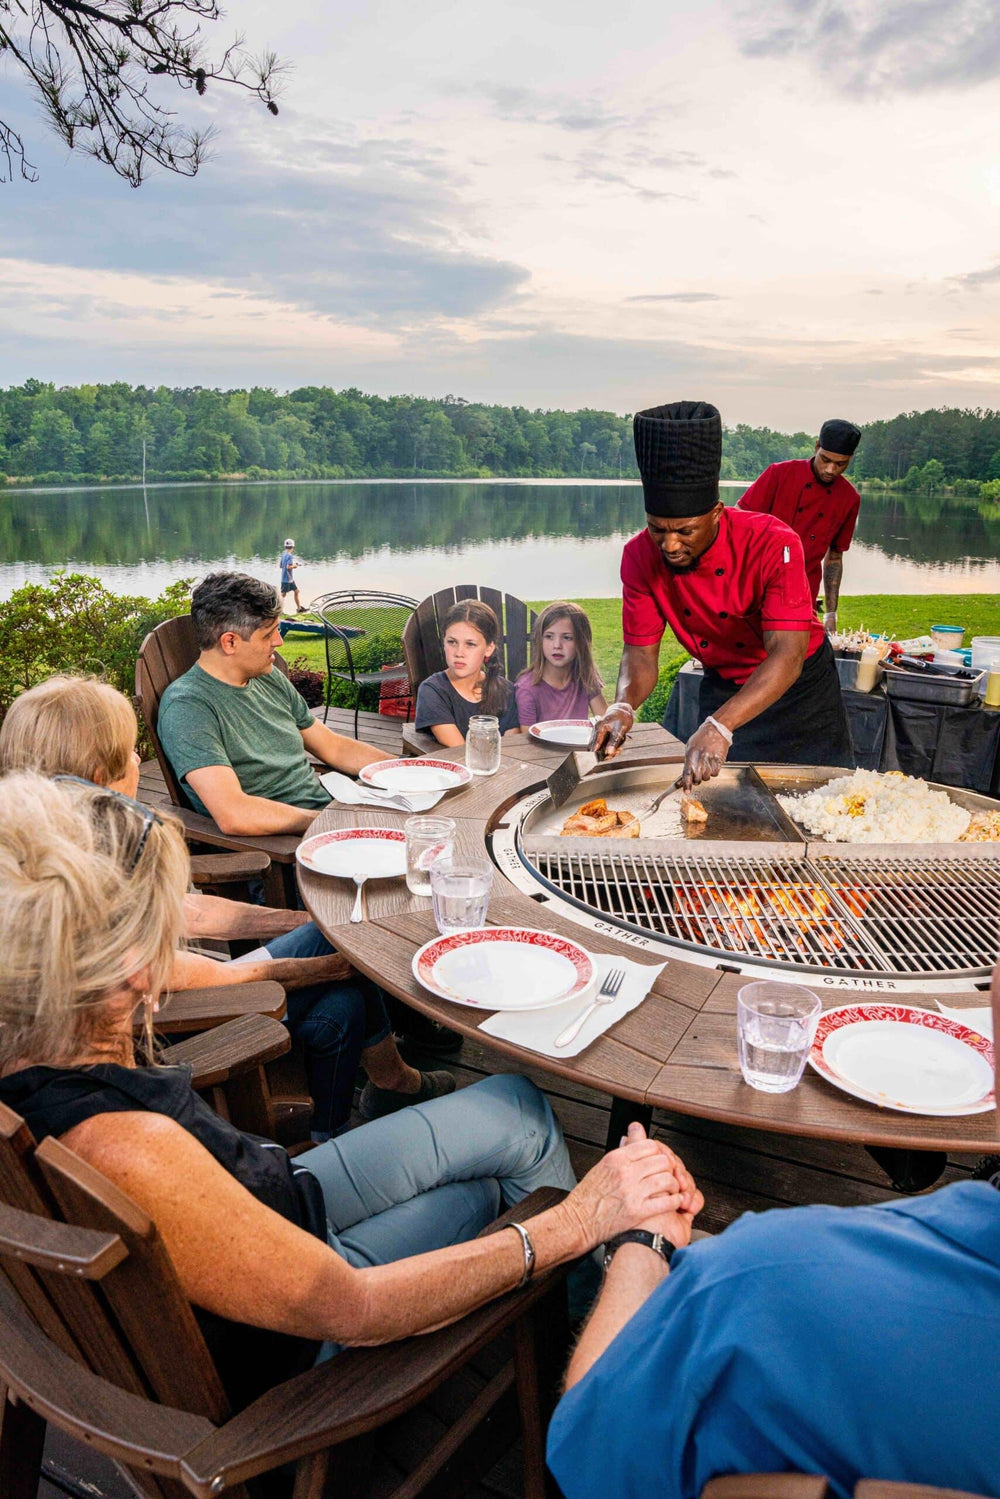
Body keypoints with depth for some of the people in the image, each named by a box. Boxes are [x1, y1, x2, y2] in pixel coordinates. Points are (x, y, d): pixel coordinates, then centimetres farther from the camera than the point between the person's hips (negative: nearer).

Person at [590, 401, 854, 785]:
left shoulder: (774, 544, -32)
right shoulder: (640, 557, -20)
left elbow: (787, 655, -40)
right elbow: (640, 653, -15)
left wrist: (720, 727, -54)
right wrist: (623, 706, -38)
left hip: (802, 686, -2)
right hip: (722, 690, 3)